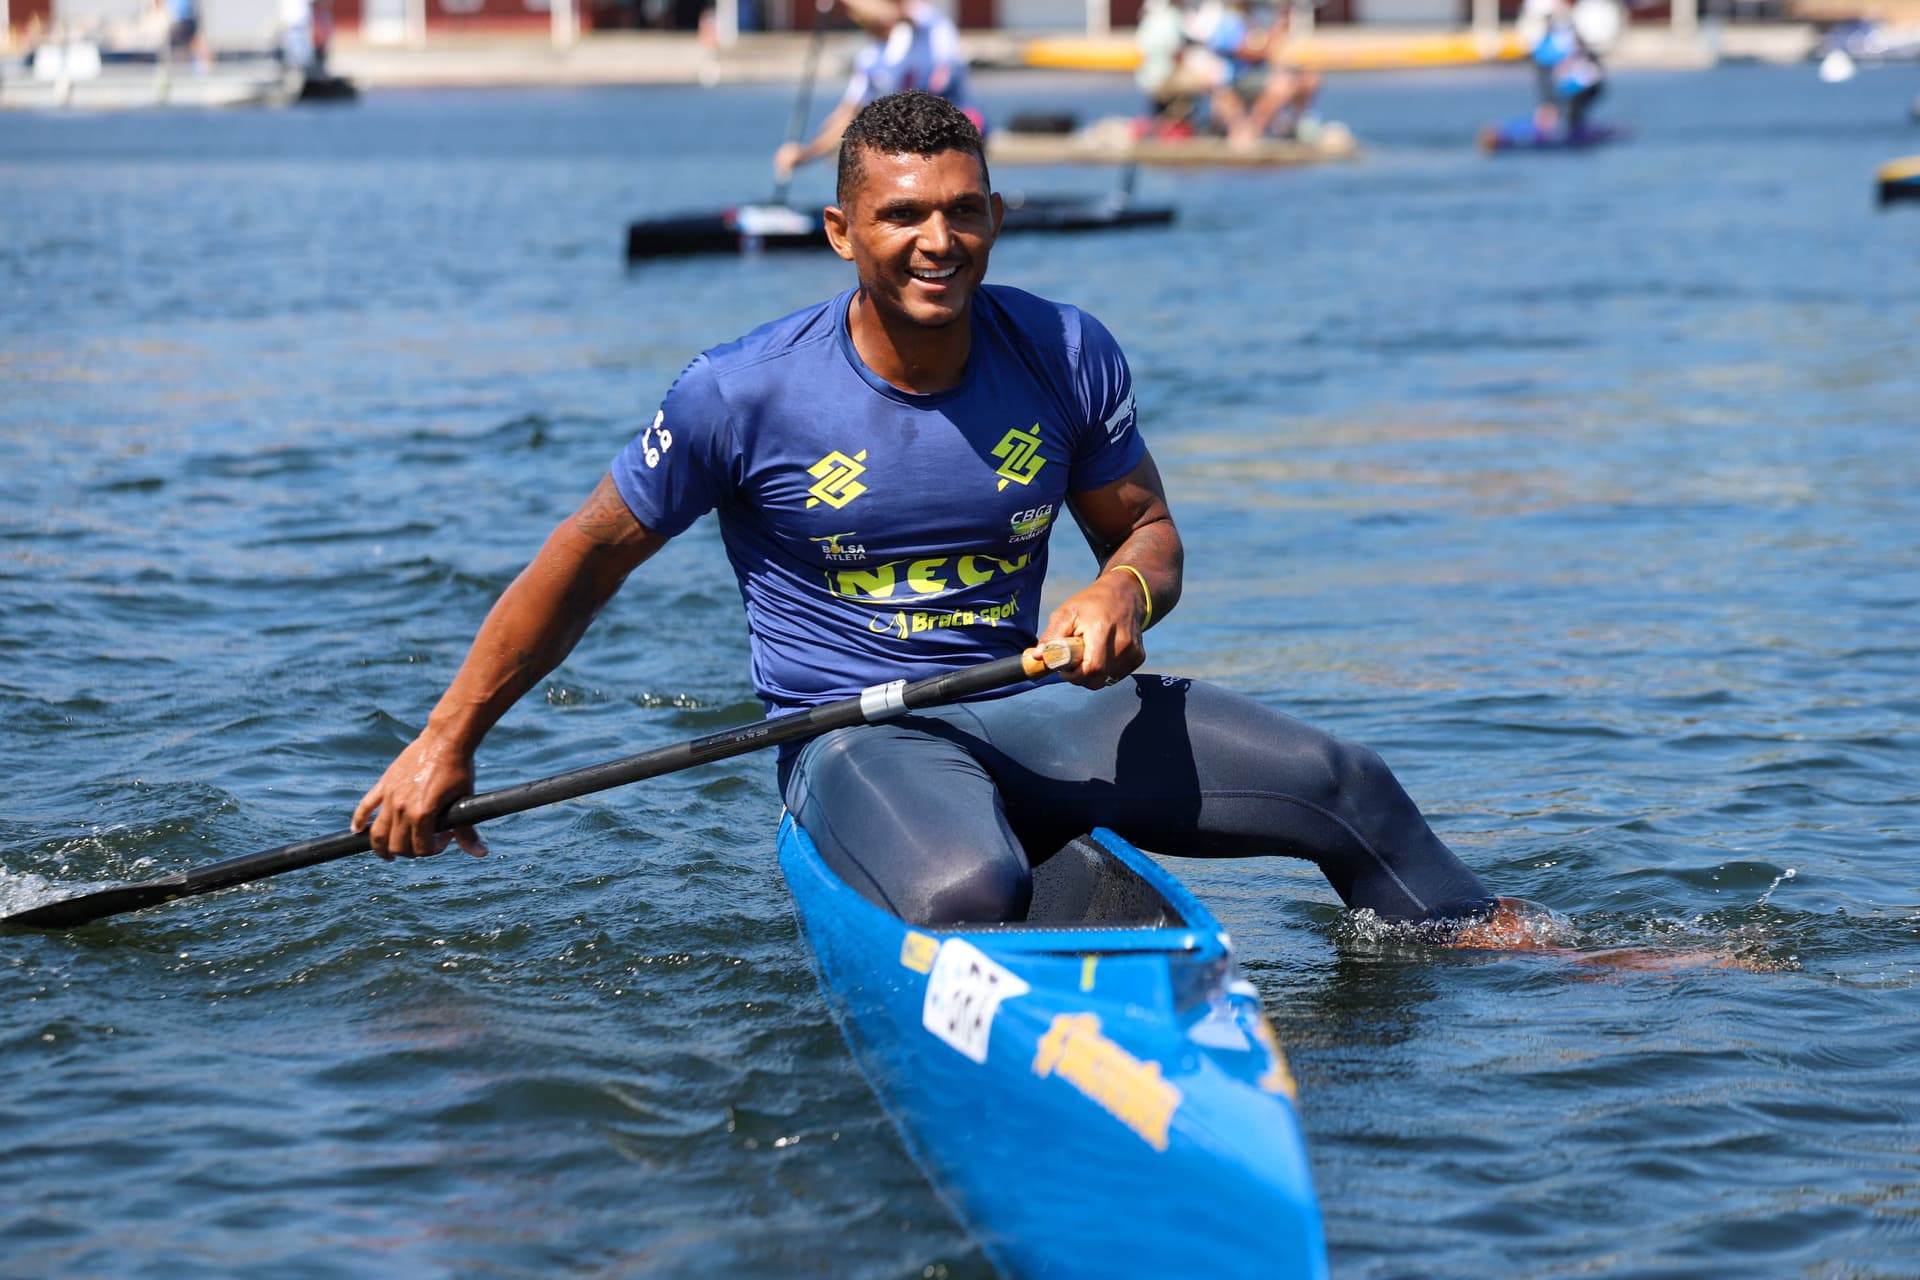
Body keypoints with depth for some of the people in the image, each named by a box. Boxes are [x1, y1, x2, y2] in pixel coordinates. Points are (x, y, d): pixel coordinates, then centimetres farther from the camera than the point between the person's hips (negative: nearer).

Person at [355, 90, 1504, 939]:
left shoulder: (1067, 357, -1)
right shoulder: (747, 392, -10)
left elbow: (1148, 529, 11)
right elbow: (588, 560, -2)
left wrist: (1125, 589, -16)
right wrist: (447, 739, -1)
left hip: (1034, 705, 4)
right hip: (855, 735, -4)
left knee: (1347, 788, -3)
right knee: (966, 896, -40)